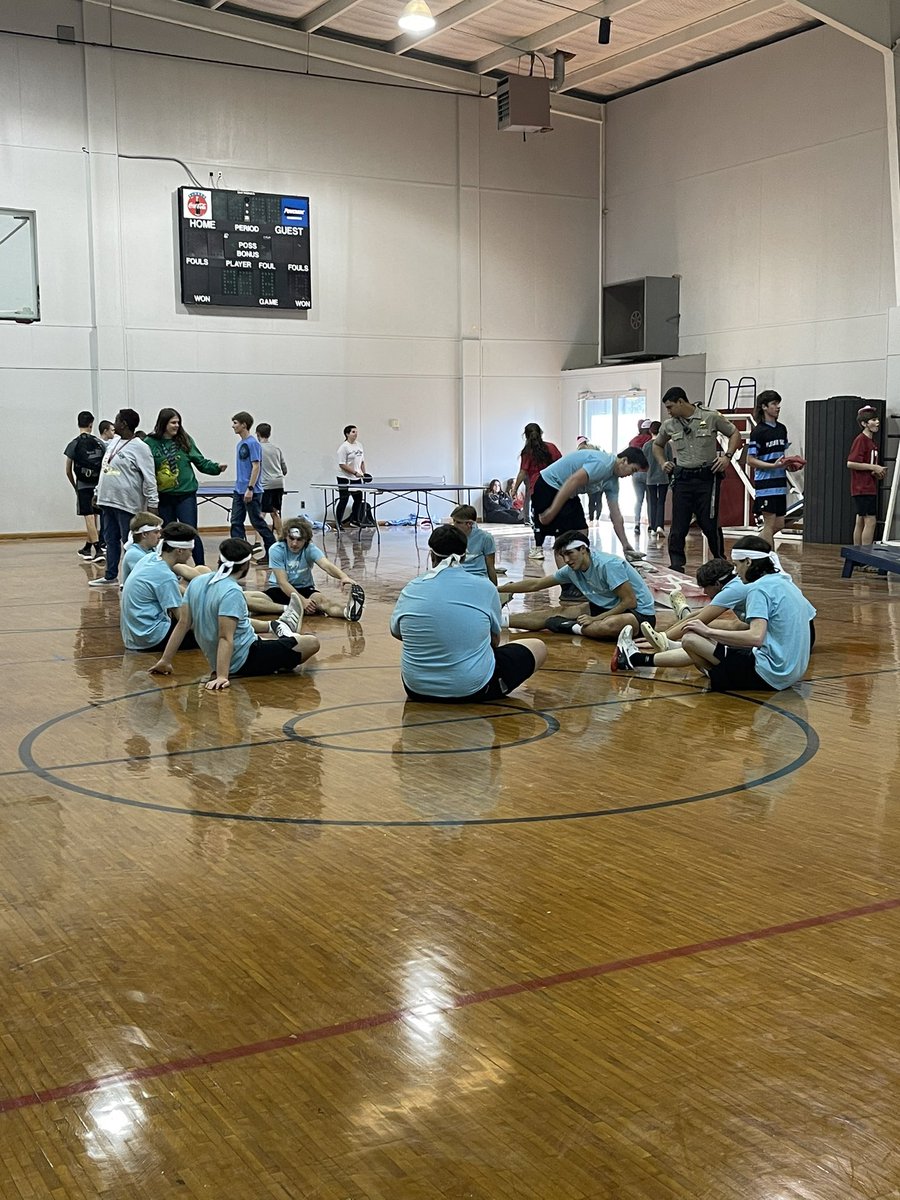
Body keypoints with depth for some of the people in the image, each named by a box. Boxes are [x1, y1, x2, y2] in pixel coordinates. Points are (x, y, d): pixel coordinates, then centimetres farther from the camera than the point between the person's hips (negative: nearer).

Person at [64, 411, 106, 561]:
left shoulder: (74, 444, -4)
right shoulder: (100, 443, 2)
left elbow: (68, 471, -1)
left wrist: (75, 486, 13)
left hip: (83, 485, -3)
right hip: (98, 485, 3)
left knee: (89, 518, -7)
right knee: (93, 517, 15)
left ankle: (98, 550, -18)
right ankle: (87, 548, 27)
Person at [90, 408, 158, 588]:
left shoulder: (139, 448, -13)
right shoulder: (114, 442, 12)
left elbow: (149, 478, -15)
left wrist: (152, 504, -18)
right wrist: (98, 492, 21)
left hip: (127, 504, -8)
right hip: (108, 500, 8)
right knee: (110, 539, 14)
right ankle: (110, 576, 24)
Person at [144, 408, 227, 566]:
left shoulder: (185, 440, 2)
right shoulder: (150, 443, -3)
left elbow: (201, 462, 6)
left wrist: (216, 467, -10)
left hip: (185, 494, 0)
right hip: (163, 497, 1)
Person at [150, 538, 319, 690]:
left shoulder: (197, 582, -1)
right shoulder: (232, 592, -22)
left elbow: (183, 624, -1)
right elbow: (225, 638, -28)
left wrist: (165, 661, 3)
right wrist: (221, 676, -32)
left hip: (215, 659, 9)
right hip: (246, 661, -9)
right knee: (312, 643, -4)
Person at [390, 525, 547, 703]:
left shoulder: (410, 590, -4)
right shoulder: (484, 588, -9)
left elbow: (396, 633, 14)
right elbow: (494, 641, 5)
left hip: (418, 690, 3)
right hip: (473, 689, -2)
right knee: (538, 647, 14)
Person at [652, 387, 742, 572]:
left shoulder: (711, 417, -4)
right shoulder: (669, 425, 7)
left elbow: (734, 434, 6)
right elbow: (657, 444, 25)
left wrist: (727, 456, -7)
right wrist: (662, 463, 9)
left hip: (708, 477, -3)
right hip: (682, 479, 3)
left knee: (710, 523, -1)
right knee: (678, 524, 0)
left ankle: (720, 562, 16)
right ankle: (676, 564, 6)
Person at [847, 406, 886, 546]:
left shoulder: (871, 441, 16)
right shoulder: (860, 440, -12)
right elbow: (850, 463, -20)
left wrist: (878, 471, 5)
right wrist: (874, 467, -17)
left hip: (870, 488, 10)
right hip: (863, 488, -10)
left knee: (861, 522, 11)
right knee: (870, 521, -12)